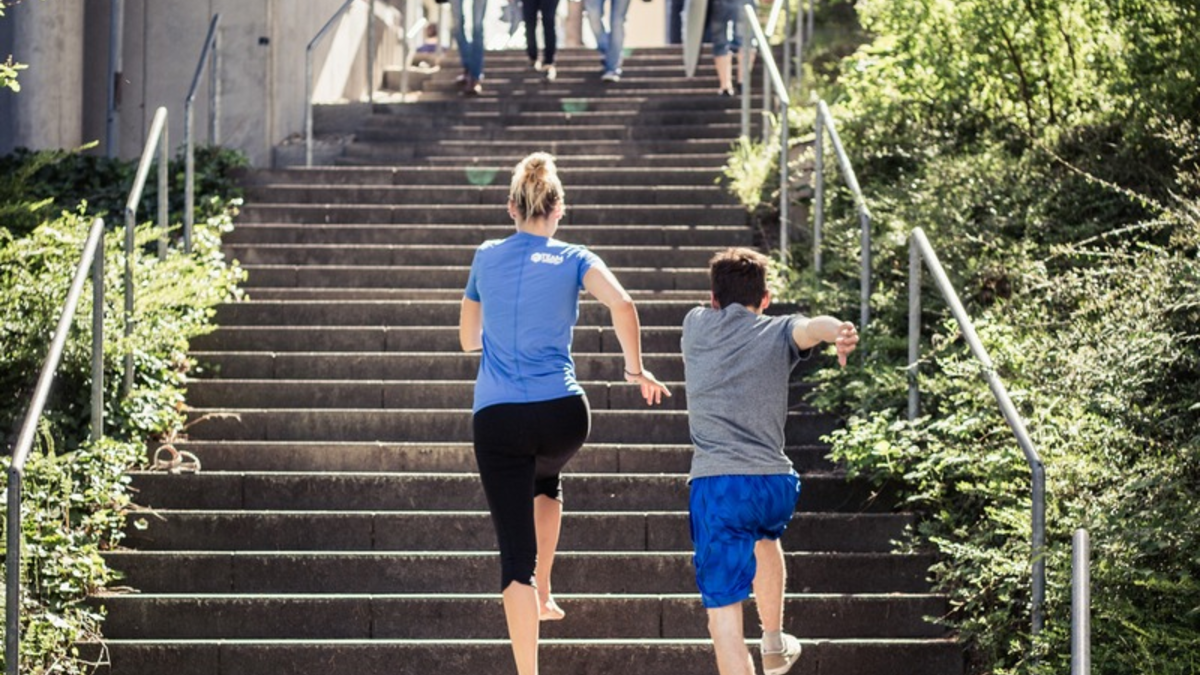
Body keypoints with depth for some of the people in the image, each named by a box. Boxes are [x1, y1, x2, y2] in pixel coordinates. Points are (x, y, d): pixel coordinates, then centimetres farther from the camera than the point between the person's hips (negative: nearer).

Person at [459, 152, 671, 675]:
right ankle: (543, 596, 35)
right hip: (563, 414, 1)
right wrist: (635, 368, -2)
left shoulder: (486, 258, 9)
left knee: (515, 556, -1)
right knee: (546, 481, 37)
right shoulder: (573, 260, 3)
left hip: (497, 419, 0)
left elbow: (469, 340, 19)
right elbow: (622, 305, -15)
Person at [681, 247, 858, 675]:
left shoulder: (695, 325, 12)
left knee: (724, 617, -5)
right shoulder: (776, 332, 7)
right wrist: (837, 331, -38)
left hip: (716, 485, -2)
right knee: (763, 535, 39)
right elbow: (810, 328, -17)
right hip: (776, 486, 2)